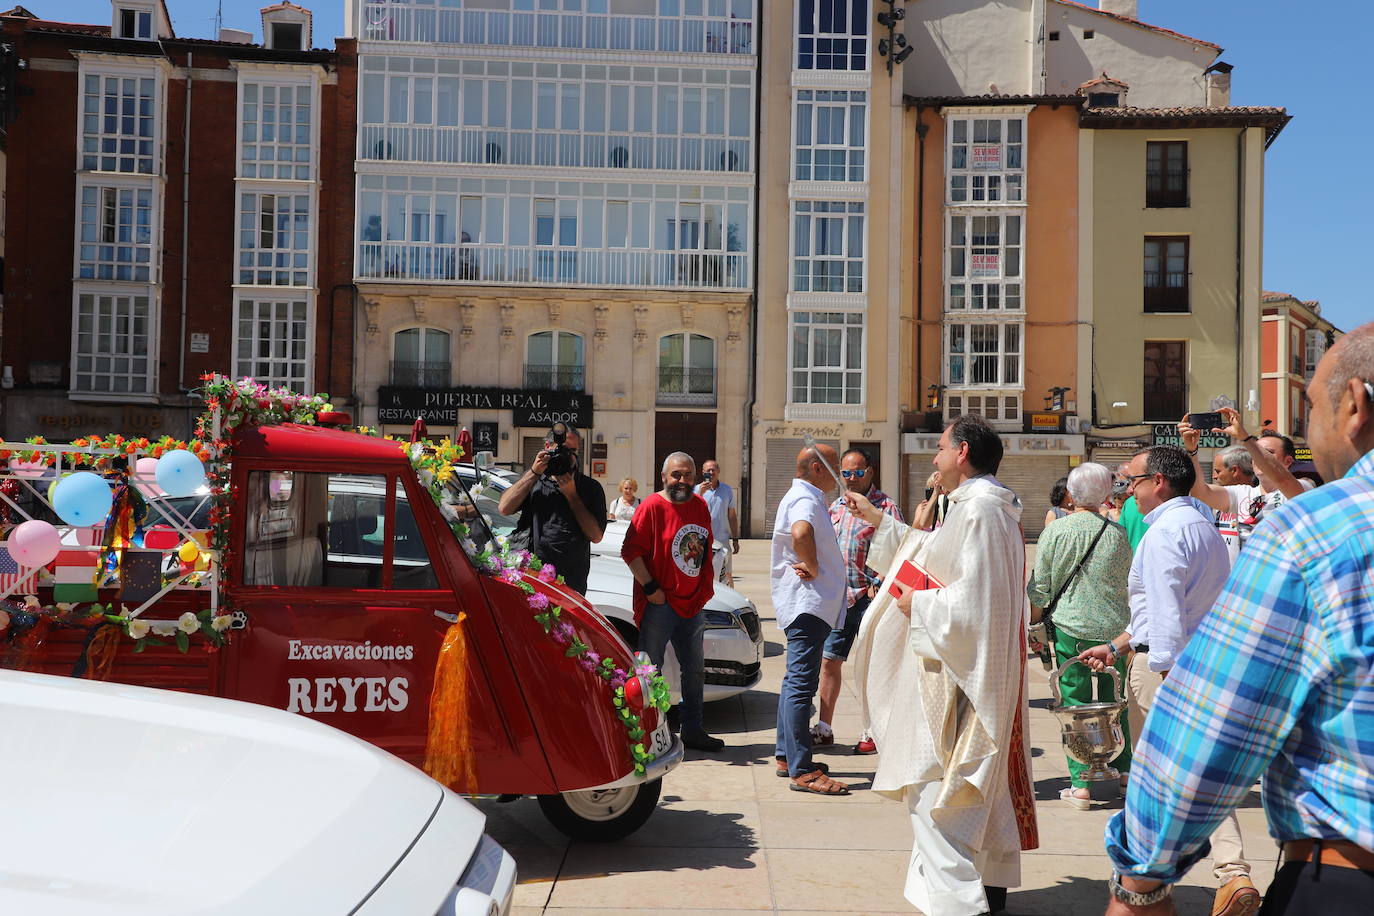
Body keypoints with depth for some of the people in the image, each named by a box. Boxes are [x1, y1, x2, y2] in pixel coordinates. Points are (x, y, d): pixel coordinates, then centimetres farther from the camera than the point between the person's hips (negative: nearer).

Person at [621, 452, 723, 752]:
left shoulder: (700, 506, 11)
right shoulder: (652, 506, -11)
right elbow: (630, 551, -15)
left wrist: (705, 588, 13)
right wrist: (651, 588, -18)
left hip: (692, 605, 7)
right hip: (659, 604, -7)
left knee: (695, 670, 15)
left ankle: (693, 730, 27)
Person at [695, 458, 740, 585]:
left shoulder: (727, 490, 8)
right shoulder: (697, 489, 0)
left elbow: (732, 516, 13)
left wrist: (735, 539, 10)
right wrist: (700, 493, -22)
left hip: (723, 541, 2)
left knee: (727, 578, 5)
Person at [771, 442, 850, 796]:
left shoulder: (802, 498, 20)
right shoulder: (805, 500, -15)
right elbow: (801, 533, -37)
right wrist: (814, 568, -22)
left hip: (804, 604, 12)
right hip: (808, 604, -12)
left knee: (796, 682, 16)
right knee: (801, 684, -10)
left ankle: (787, 756, 25)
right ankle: (801, 771, -9)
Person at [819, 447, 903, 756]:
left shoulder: (885, 506, -5)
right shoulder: (835, 507, 14)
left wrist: (877, 585, -20)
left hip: (868, 598, -6)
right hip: (837, 598, 6)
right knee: (829, 661, 9)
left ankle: (872, 733, 13)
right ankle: (824, 728, 19)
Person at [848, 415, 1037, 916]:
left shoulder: (980, 509, -20)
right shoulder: (983, 505, 13)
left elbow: (973, 599, -28)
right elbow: (933, 552, 28)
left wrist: (919, 604, -13)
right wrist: (877, 519, 31)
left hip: (956, 670, -11)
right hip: (977, 668, 11)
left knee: (936, 786, -4)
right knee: (979, 781, 20)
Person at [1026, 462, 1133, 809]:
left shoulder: (1056, 531, -7)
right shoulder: (1117, 533, -3)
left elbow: (1040, 585, -2)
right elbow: (1129, 581, 9)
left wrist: (1033, 616, 14)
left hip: (1071, 627, -2)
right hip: (1114, 628, 2)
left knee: (1075, 703, 2)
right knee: (1114, 701, 17)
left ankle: (1080, 784, 2)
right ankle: (1123, 770, 28)